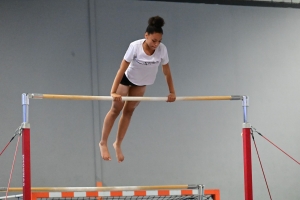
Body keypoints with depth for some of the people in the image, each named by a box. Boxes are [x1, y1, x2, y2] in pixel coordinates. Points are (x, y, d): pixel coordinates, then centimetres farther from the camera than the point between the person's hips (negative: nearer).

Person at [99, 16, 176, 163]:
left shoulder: (162, 50, -26)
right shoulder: (135, 46, -35)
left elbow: (167, 72, -12)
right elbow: (122, 69, -34)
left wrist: (172, 92, -7)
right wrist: (113, 91, -38)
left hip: (142, 83, 3)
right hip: (127, 78, -3)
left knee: (129, 111, 13)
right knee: (116, 109, 3)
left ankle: (118, 144, 24)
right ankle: (103, 142, 18)